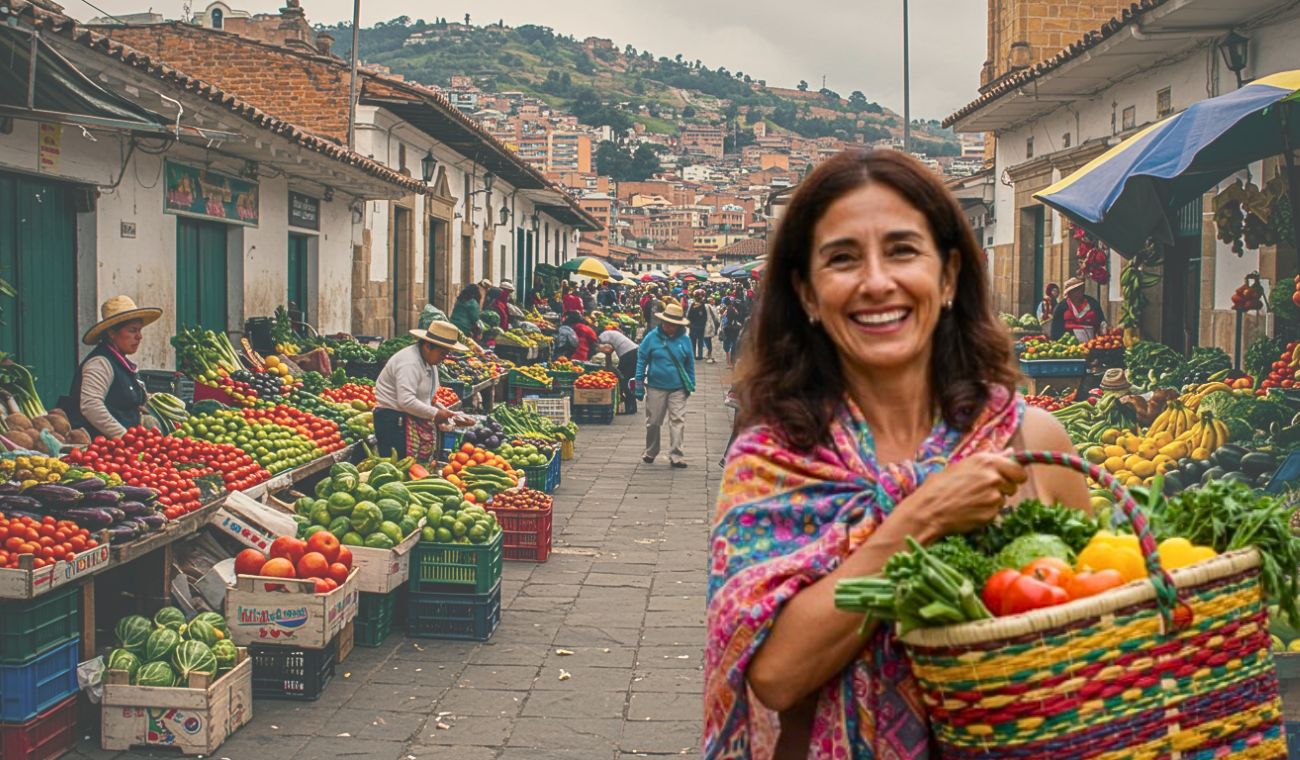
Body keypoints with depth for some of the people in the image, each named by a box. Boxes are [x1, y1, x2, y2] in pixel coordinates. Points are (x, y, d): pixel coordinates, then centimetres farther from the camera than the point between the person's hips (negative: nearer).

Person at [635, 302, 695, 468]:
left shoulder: (684, 339, 0)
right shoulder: (652, 337, -4)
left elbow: (690, 364, 8)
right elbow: (641, 360, 1)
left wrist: (691, 384, 8)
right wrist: (639, 384, 0)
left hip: (678, 389, 0)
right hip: (656, 387, 0)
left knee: (678, 421, -5)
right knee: (653, 422, 10)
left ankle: (677, 456, -2)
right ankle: (650, 453, 27)